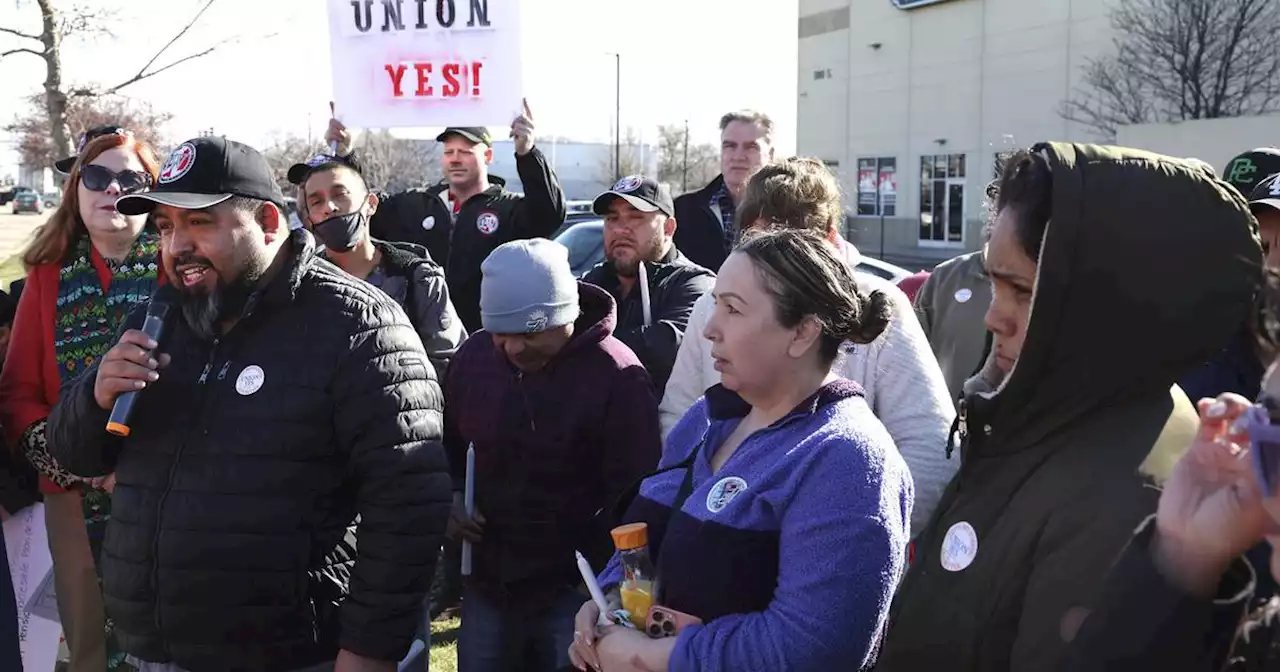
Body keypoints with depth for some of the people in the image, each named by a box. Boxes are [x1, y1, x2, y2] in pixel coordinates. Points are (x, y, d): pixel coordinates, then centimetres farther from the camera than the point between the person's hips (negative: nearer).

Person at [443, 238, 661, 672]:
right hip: (488, 582, 5)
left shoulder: (617, 377, -17)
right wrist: (452, 496, -1)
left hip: (577, 589, -5)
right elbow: (449, 443, 17)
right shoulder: (474, 356, -1)